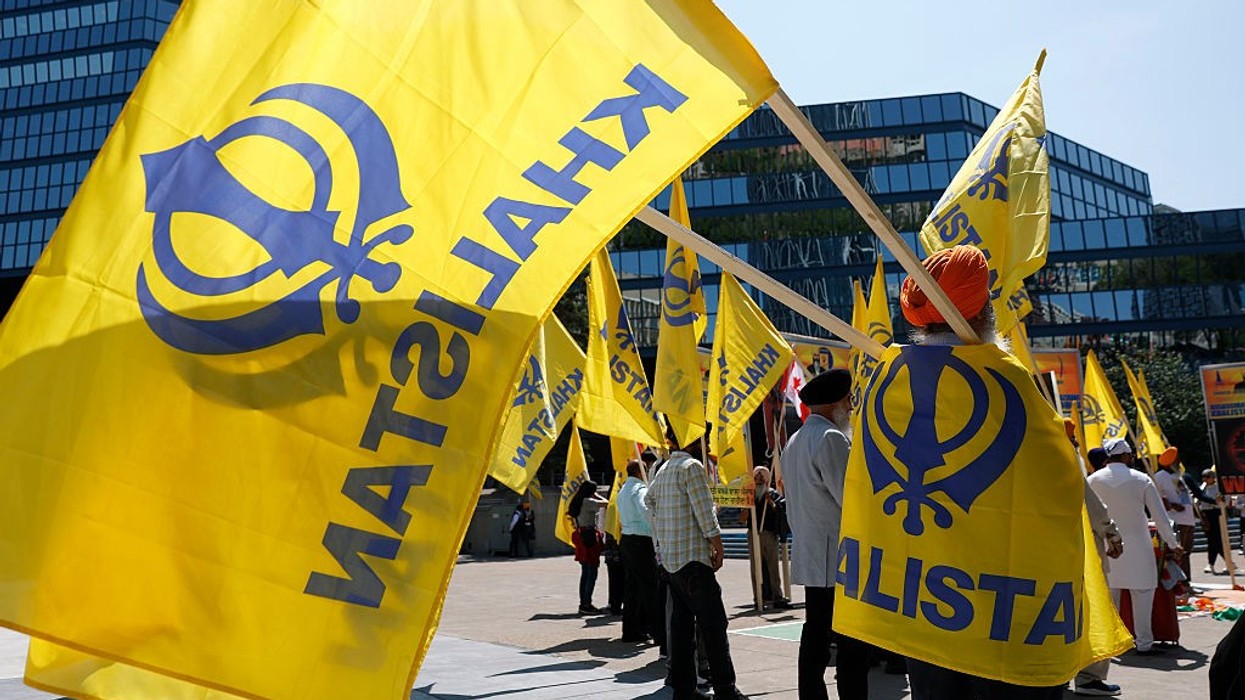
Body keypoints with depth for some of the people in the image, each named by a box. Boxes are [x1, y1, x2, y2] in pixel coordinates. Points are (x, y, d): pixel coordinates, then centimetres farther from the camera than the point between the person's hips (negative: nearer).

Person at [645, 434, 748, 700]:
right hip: (692, 557, -9)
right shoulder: (692, 466, -11)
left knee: (682, 623, 10)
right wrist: (718, 546, -9)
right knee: (713, 624, -7)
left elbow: (648, 498, 31)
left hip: (670, 558, 9)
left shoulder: (664, 469, 16)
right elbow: (704, 511, -15)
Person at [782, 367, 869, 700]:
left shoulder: (794, 442, 16)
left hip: (809, 559, 9)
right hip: (840, 559, -9)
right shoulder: (830, 438, -14)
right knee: (852, 642, -5)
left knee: (815, 635, 11)